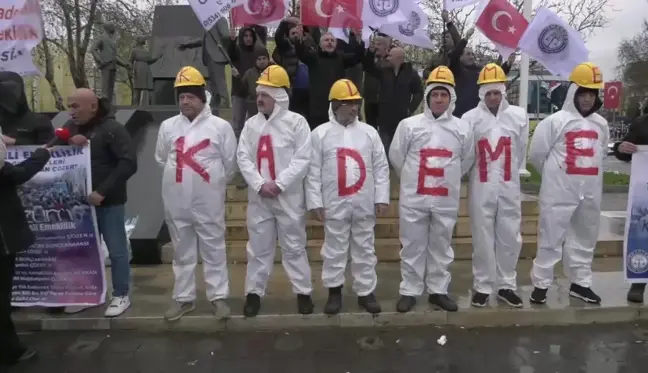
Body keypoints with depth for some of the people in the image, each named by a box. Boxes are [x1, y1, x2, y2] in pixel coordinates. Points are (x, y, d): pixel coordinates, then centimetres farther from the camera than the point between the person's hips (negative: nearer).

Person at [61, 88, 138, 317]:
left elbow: (129, 164, -19)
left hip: (108, 202, -6)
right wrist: (67, 143, -11)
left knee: (116, 250, 3)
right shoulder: (70, 127, 9)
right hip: (79, 201, 7)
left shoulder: (112, 129, -11)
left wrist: (103, 191, -24)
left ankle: (121, 296, 17)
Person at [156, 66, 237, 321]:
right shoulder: (168, 126, 4)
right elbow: (161, 159, 16)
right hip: (176, 202, 3)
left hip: (209, 202, -3)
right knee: (182, 252, 14)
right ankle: (183, 298, 27)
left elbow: (230, 163, 2)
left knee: (214, 250, 7)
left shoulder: (220, 126, -5)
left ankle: (218, 296, 20)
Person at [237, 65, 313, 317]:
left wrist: (279, 184, -15)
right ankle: (254, 293, 23)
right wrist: (260, 185, -11)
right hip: (258, 197, 3)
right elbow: (243, 158, 2)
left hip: (289, 196, -3)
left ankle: (303, 292, 19)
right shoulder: (251, 124, 8)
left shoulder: (296, 122, -3)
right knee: (258, 247, 11)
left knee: (294, 246, 6)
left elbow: (302, 159, -9)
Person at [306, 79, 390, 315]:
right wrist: (315, 202, -6)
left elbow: (381, 167, 5)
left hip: (364, 204, 2)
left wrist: (382, 198, -1)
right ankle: (334, 291, 24)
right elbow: (313, 171, -2)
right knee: (335, 249, 9)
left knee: (364, 249, 10)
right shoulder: (320, 133, 0)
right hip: (335, 204, -2)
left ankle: (366, 292, 23)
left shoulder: (369, 132, 5)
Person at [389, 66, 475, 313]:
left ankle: (438, 291, 28)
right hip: (413, 199, -1)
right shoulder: (409, 125, -4)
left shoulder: (462, 128, 1)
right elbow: (396, 157, 5)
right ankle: (409, 291, 20)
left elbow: (466, 160, 14)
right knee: (412, 247, 7)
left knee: (441, 247, 13)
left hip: (446, 200, 2)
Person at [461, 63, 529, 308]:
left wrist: (510, 174, 13)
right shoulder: (470, 118, -3)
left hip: (509, 188, 2)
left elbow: (522, 152, 10)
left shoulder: (519, 116, 3)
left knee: (510, 238, 8)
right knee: (482, 239, 5)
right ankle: (482, 287, 18)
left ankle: (506, 286, 23)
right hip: (481, 189, -2)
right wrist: (477, 175, 8)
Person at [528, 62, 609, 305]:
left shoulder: (601, 124, 10)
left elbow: (602, 153, 22)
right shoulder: (555, 121, -6)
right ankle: (541, 284, 9)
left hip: (590, 192, 6)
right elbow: (536, 154, -4)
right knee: (551, 238, -1)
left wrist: (588, 174, 13)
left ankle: (580, 283, 29)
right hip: (559, 191, -6)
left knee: (585, 238, 15)